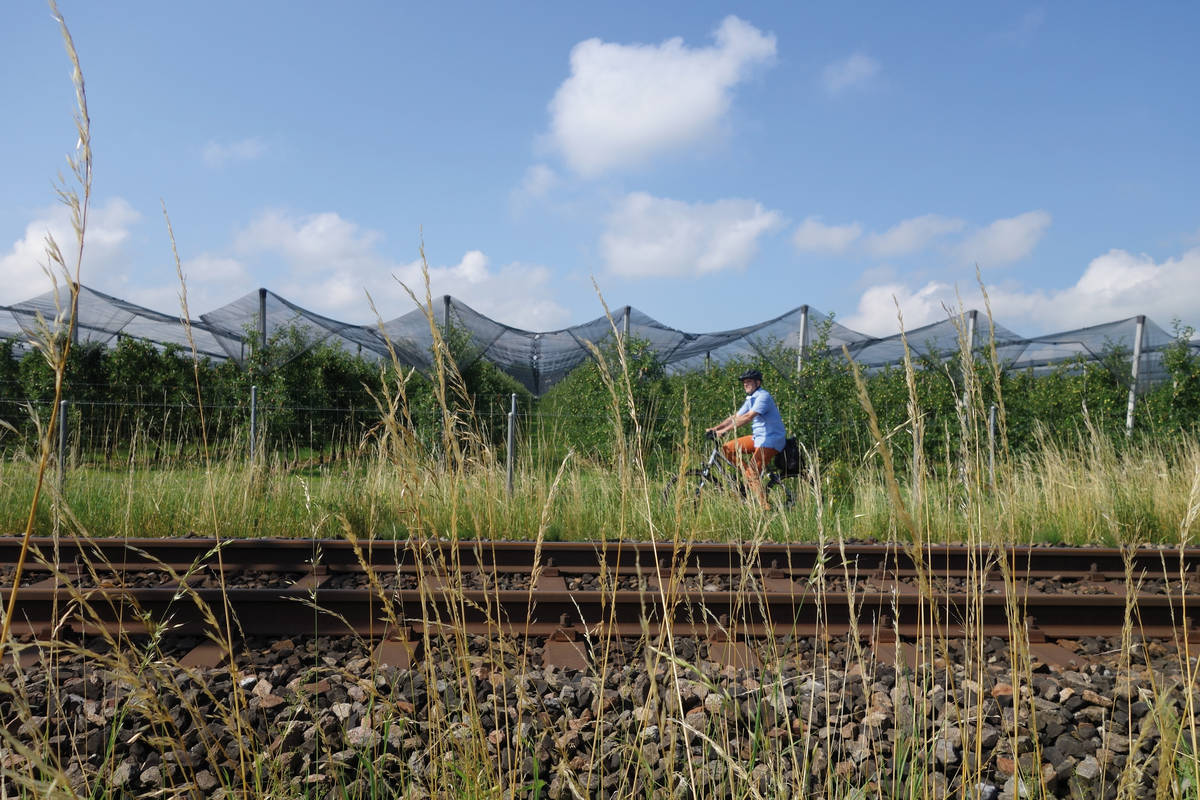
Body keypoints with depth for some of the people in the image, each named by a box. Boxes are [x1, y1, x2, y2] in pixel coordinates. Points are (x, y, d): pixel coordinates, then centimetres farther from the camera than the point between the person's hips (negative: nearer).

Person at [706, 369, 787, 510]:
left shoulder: (763, 396, -16)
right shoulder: (750, 399, 15)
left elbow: (748, 417, -27)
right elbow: (735, 417, 13)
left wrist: (724, 430, -31)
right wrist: (715, 428, -1)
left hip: (771, 439, -9)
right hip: (758, 437, 9)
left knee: (752, 474, -18)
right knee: (727, 448, 0)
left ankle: (765, 507, -12)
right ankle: (748, 472, 6)